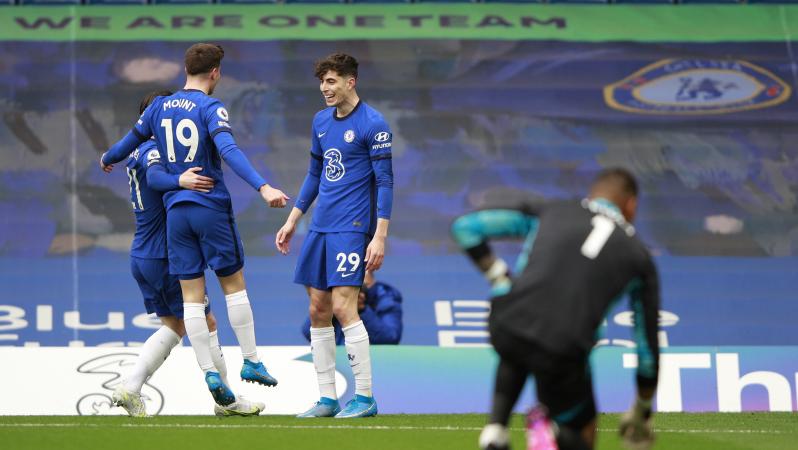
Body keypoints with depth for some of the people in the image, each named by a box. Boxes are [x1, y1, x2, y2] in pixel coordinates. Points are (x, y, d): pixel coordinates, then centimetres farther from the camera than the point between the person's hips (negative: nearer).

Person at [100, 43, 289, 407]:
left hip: (176, 212, 4)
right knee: (234, 285, 9)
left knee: (192, 296, 3)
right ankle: (251, 361, 11)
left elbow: (132, 140, 22)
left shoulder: (159, 107, 7)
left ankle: (210, 373, -2)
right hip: (212, 207, -4)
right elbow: (229, 151, -24)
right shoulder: (210, 108, -9)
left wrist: (108, 159, 43)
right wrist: (262, 187, -33)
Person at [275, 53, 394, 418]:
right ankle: (328, 399, 10)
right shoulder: (321, 121, 13)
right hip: (320, 228, 8)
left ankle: (365, 398, -8)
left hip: (351, 229, -7)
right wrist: (292, 221, 21)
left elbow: (385, 182, -11)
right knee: (318, 311, 5)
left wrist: (380, 237, -17)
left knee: (342, 306, -14)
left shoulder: (372, 124, -9)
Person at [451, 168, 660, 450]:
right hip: (562, 353, -2)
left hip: (503, 327, 2)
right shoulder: (639, 257, 18)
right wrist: (642, 412, 37)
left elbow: (465, 227, 14)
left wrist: (498, 277, 19)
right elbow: (647, 345, 24)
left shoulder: (549, 212, 18)